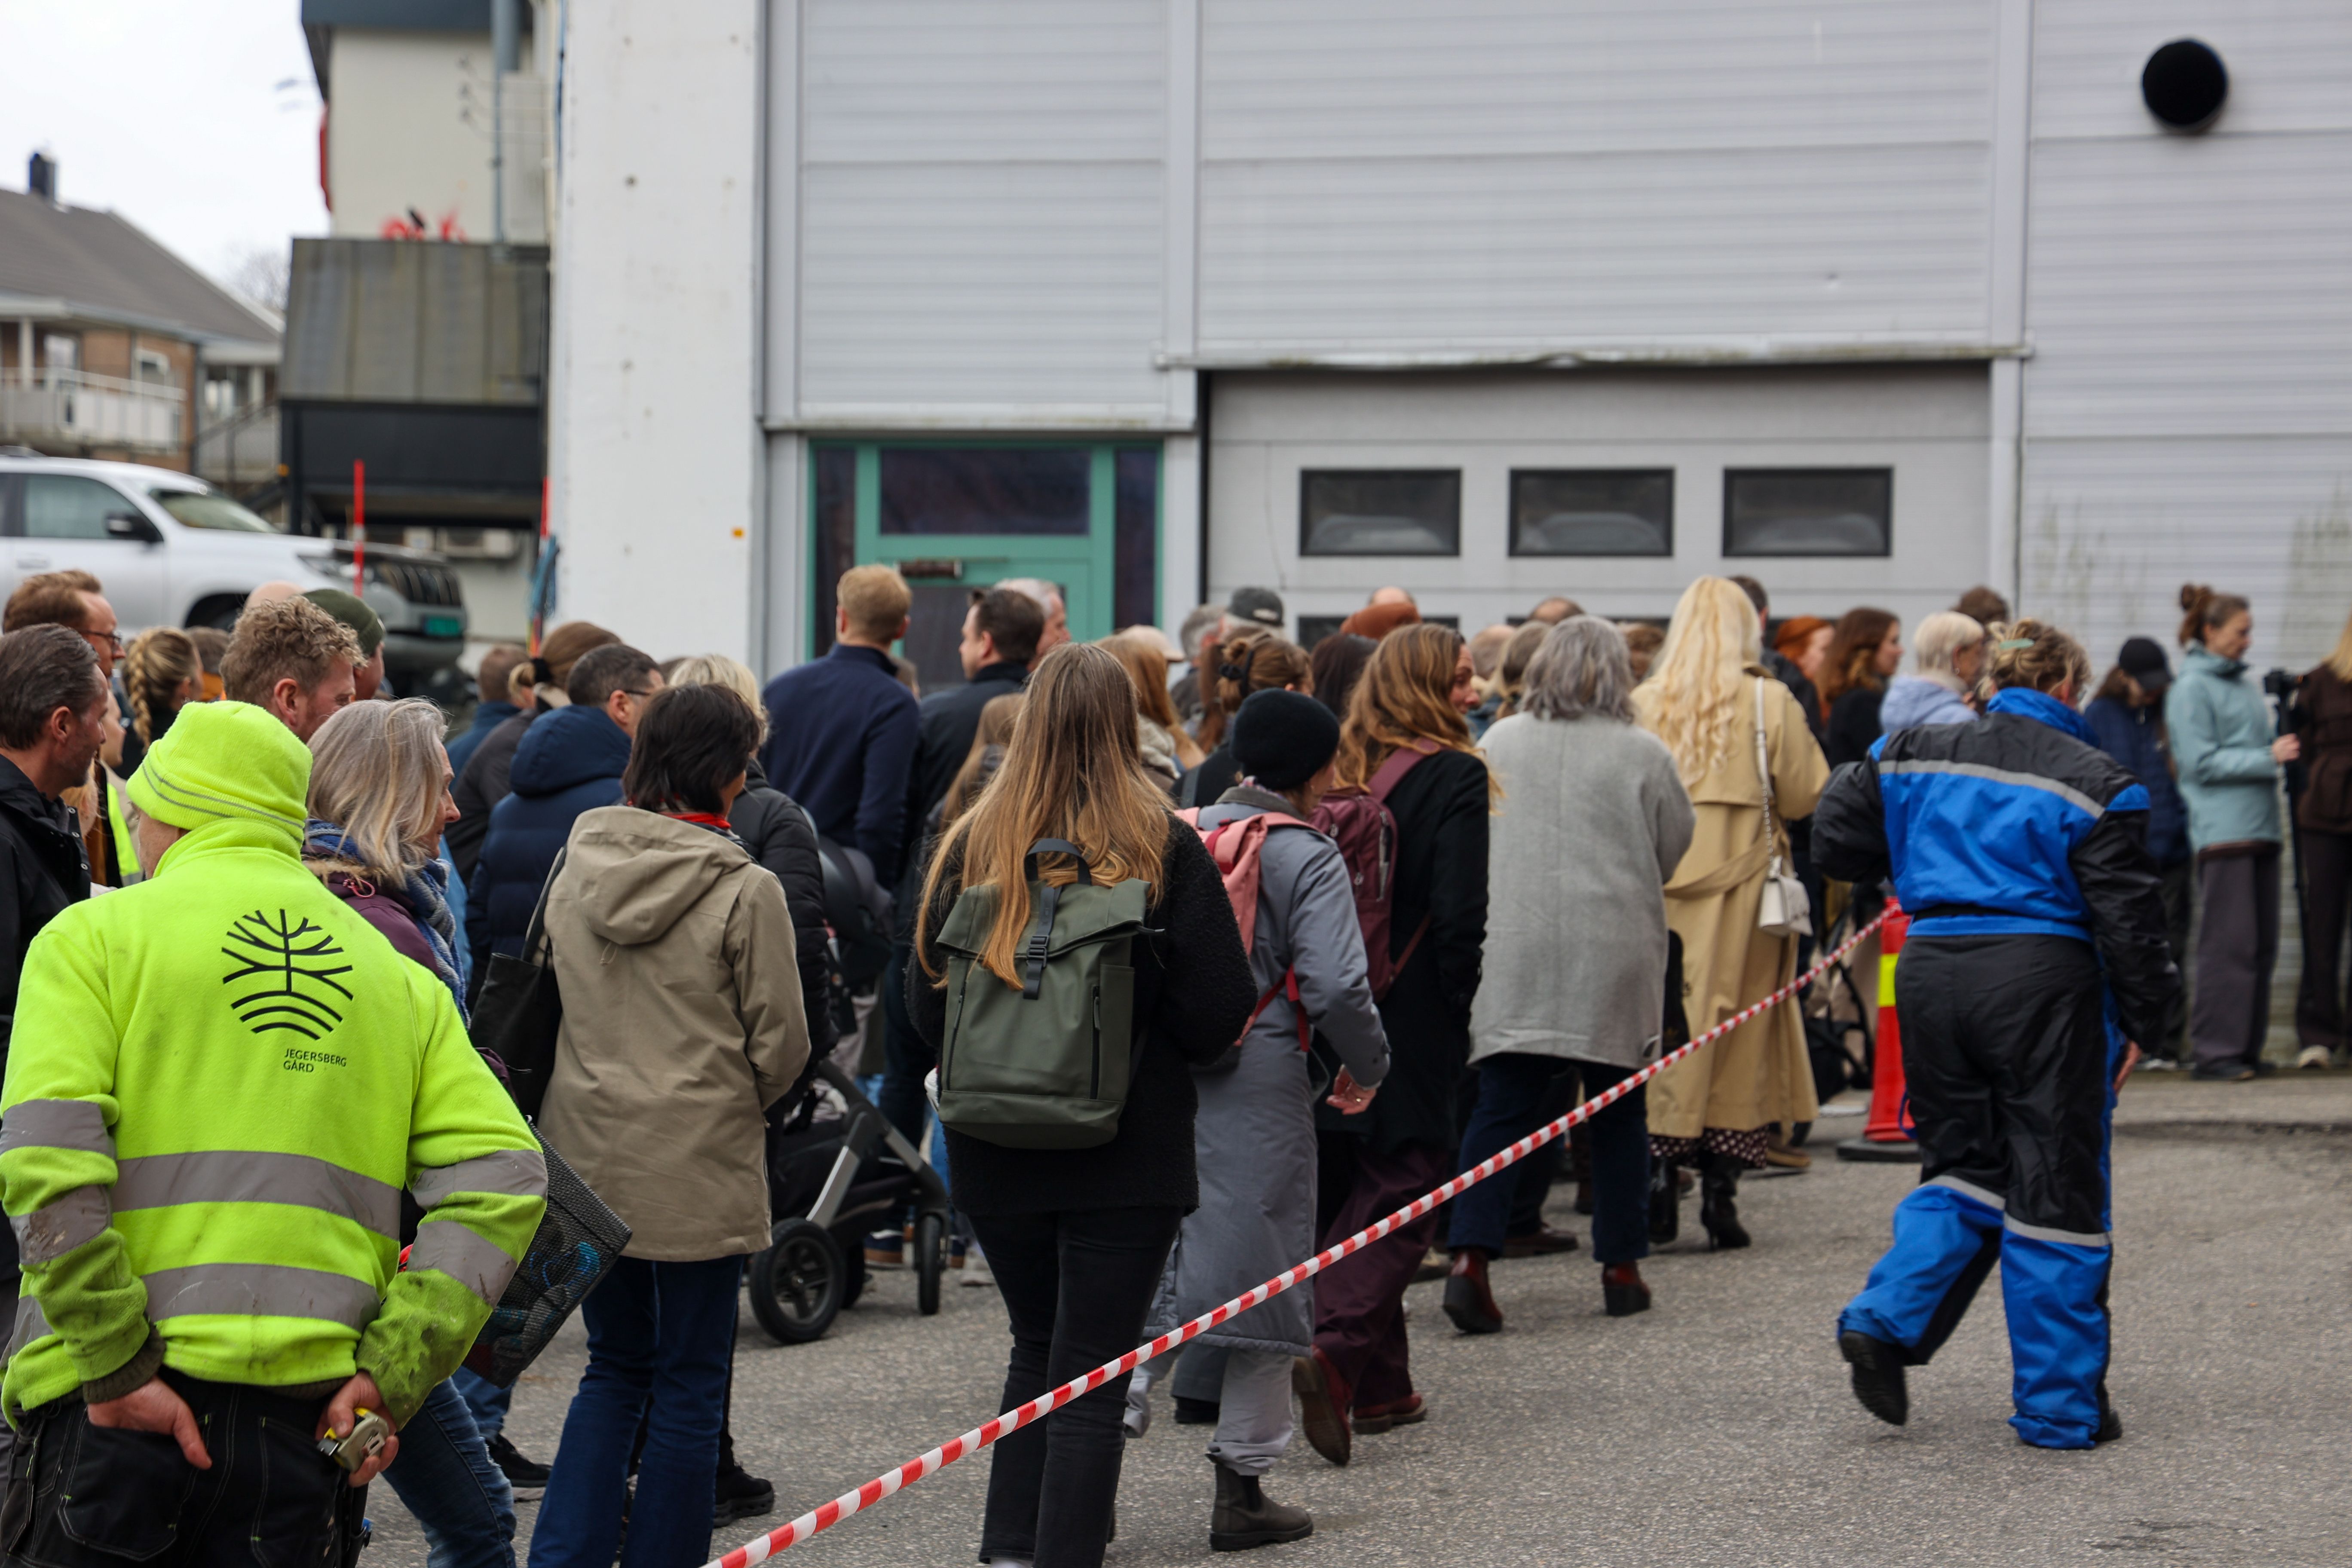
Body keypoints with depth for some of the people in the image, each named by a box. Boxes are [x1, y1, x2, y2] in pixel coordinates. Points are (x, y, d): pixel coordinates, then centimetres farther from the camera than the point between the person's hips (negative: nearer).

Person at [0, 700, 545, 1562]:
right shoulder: (398, 975, 15)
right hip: (307, 1410, 3)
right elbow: (504, 1176, 2)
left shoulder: (95, 934, 4)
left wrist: (115, 1369, -11)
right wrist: (393, 1374, -2)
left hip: (114, 1408, -3)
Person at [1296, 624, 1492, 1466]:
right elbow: (1459, 917, -16)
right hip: (1410, 1023, -5)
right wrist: (1454, 1016, -4)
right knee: (1399, 1193, 1)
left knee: (1343, 1193, 15)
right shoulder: (1454, 777, -10)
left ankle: (1380, 1386, 23)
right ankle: (1336, 1349, -20)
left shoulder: (1336, 769, 4)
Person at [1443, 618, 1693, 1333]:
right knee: (1618, 1112, 11)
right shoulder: (1644, 755, -4)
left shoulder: (1497, 743, 2)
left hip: (1512, 951, 1)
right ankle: (1621, 1267, 17)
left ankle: (1469, 1255, -13)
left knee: (1501, 1110, 1)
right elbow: (1673, 849, 5)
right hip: (1614, 955, -1)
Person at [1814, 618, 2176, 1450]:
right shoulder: (2091, 782, -5)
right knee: (2054, 1189, 4)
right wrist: (2140, 1021, 4)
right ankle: (2060, 1405, 9)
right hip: (2041, 977, -4)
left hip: (1930, 970, 4)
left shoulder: (1914, 755, 7)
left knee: (1962, 1164, 20)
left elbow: (1836, 839, 12)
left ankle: (1887, 1319, -1)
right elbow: (2127, 914, -5)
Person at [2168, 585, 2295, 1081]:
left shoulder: (2243, 684, 20)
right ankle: (2213, 1052, -9)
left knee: (2262, 943, 7)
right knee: (2229, 944, -11)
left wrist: (2281, 747, 9)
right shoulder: (2192, 688, -4)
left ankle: (2247, 1049, 12)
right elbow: (2201, 761, -11)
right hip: (2221, 830, -8)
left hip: (2259, 826, 8)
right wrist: (2269, 757, -13)